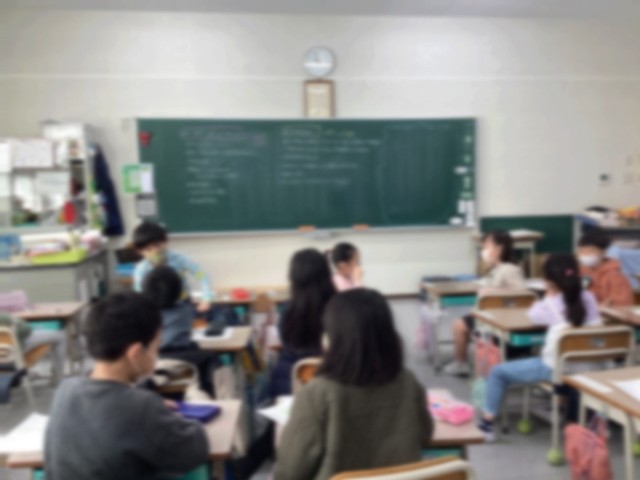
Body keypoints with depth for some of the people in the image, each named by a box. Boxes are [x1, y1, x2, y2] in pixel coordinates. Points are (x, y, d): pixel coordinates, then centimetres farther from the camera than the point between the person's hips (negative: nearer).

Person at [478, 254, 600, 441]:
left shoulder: (551, 304, -9)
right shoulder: (589, 298, 2)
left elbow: (533, 315, 10)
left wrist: (548, 297, 16)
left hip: (555, 368, -6)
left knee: (498, 372, 8)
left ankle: (488, 422, 9)